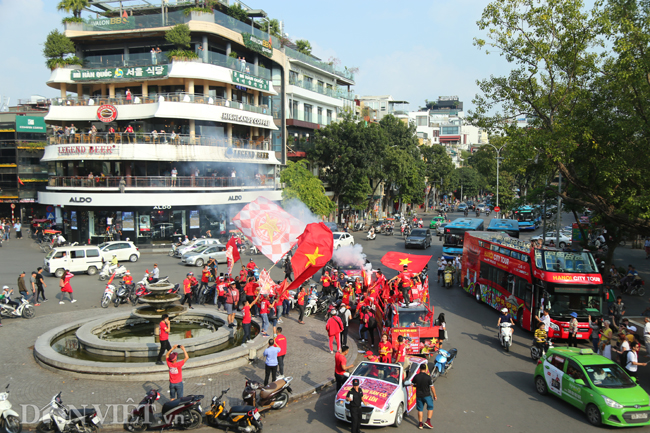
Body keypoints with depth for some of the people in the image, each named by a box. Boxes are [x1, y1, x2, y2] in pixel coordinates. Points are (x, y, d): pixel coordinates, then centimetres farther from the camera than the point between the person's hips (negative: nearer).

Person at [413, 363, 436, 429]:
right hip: (427, 395, -2)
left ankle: (420, 424, 14)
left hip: (418, 395, 3)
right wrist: (435, 395, 2)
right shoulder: (428, 377, -15)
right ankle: (428, 421, 5)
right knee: (430, 407, 16)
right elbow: (432, 387, -10)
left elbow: (413, 384, 9)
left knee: (420, 409, 11)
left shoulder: (416, 376, -6)